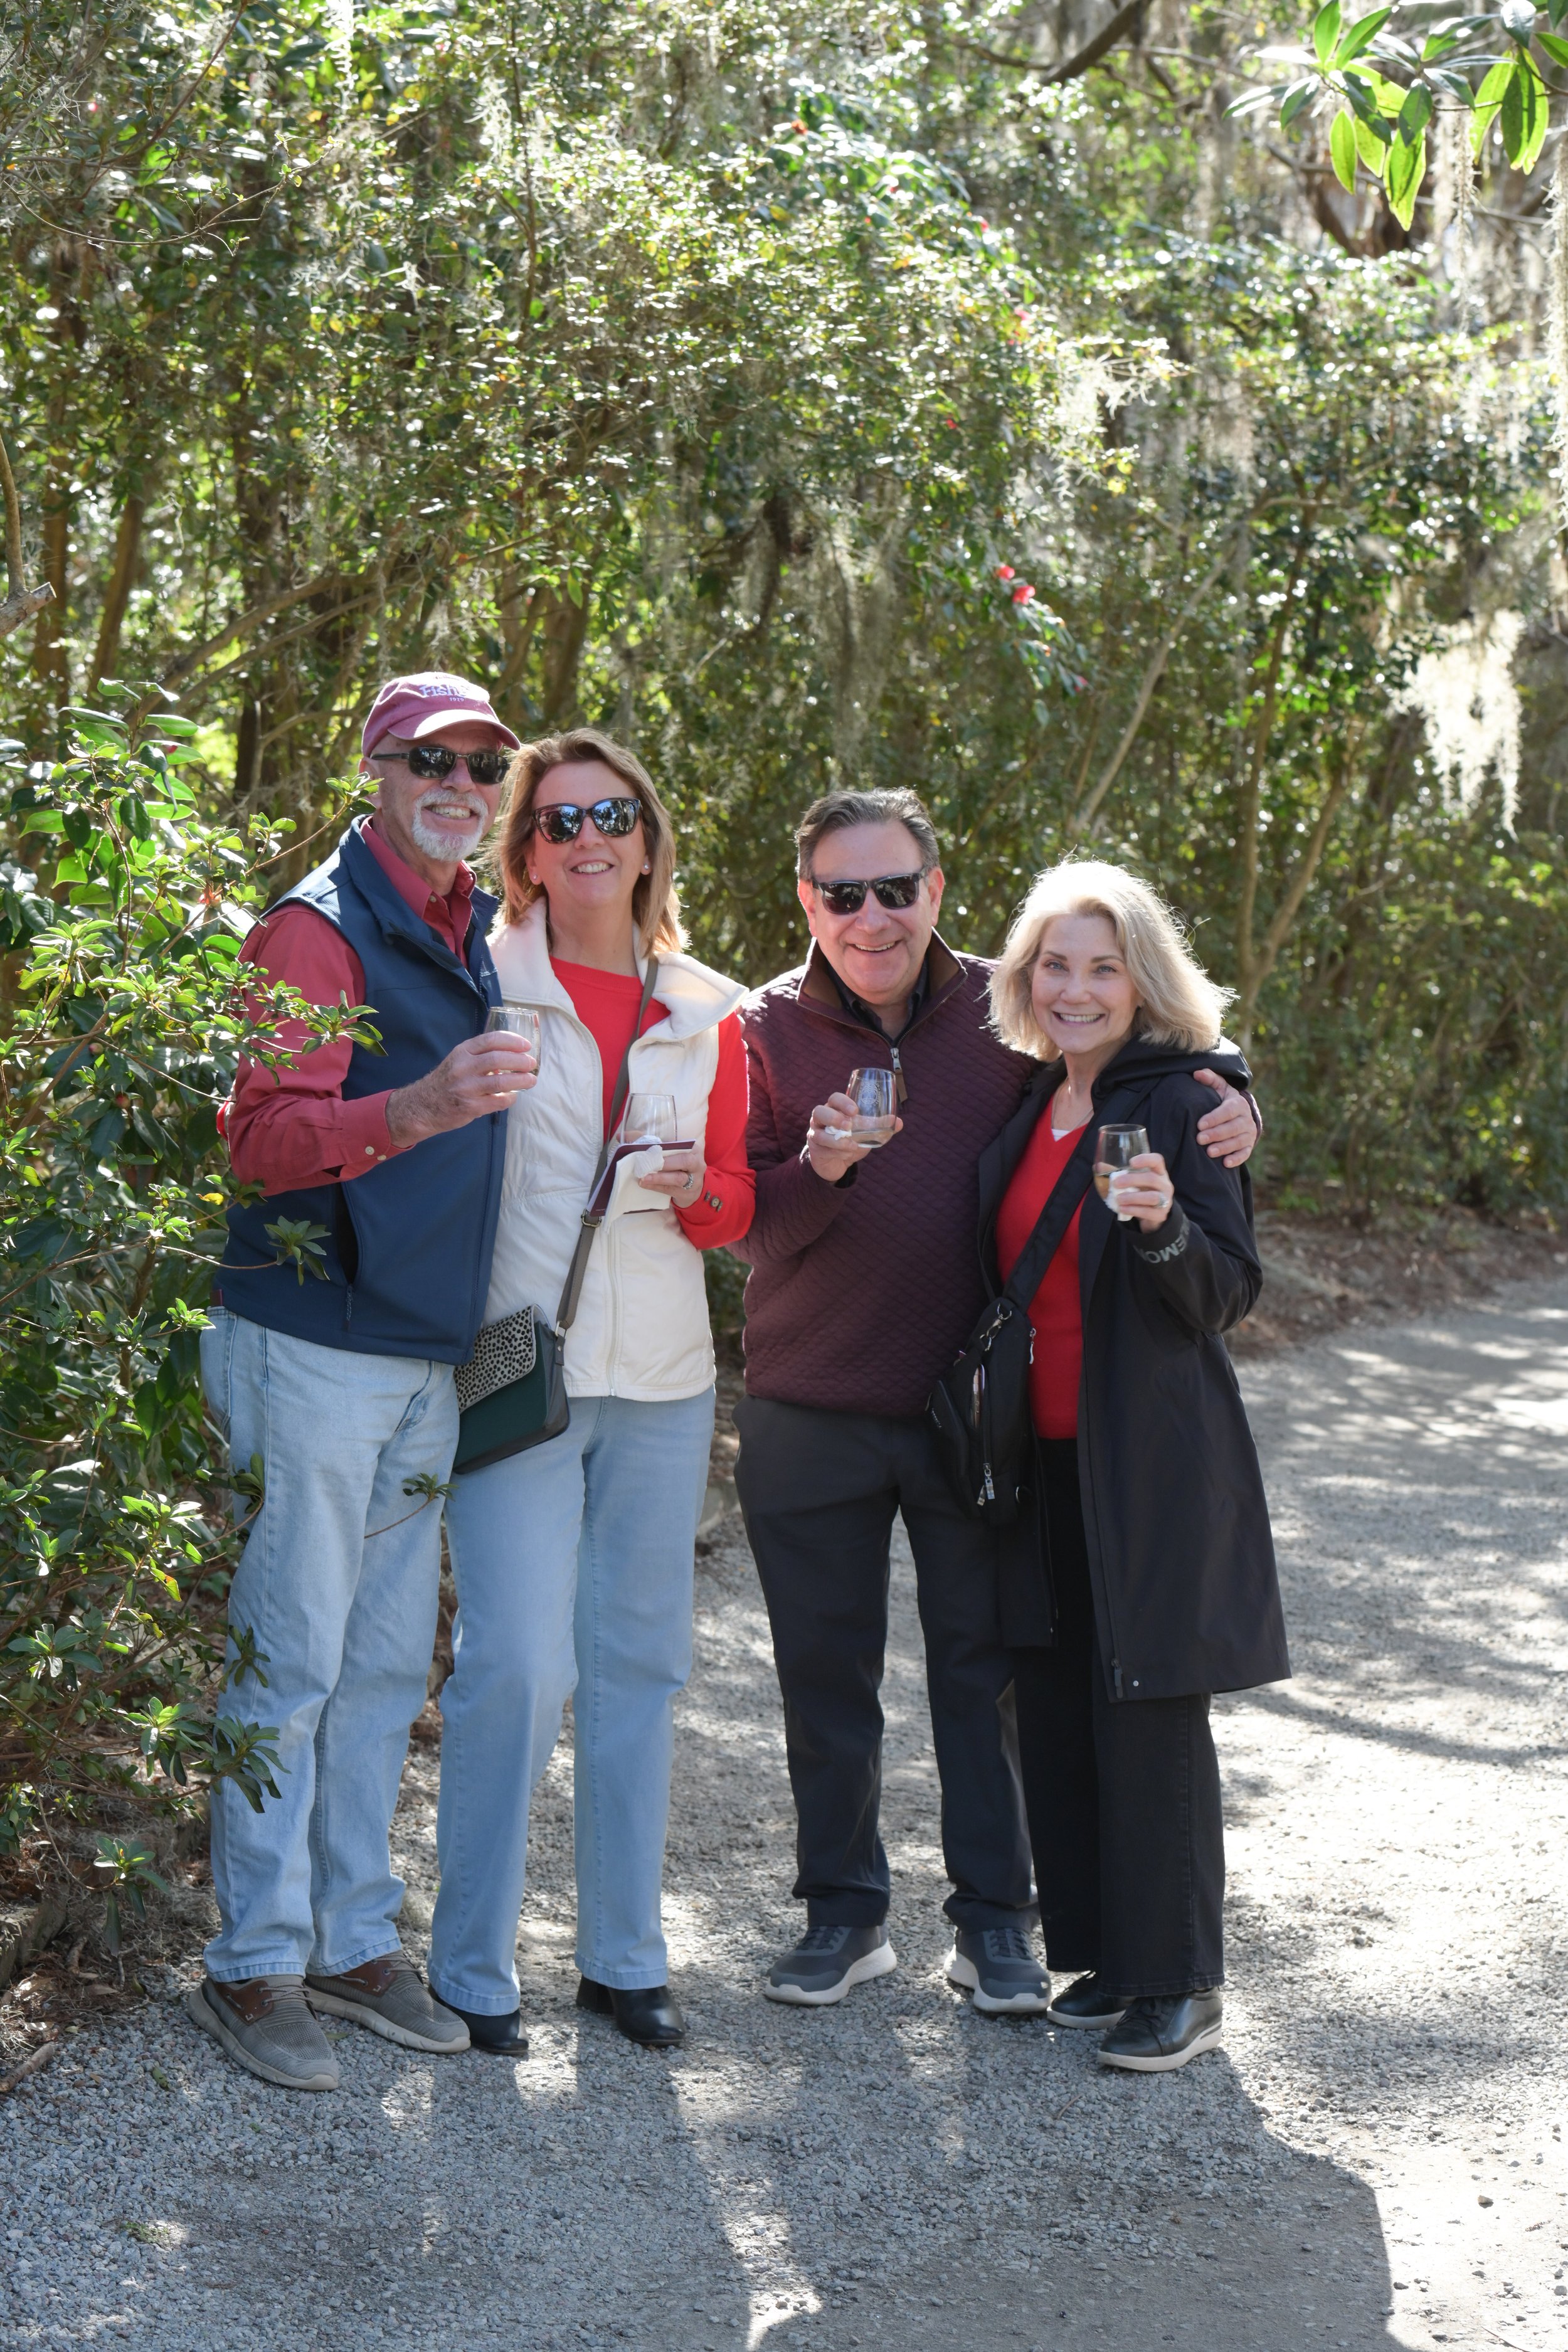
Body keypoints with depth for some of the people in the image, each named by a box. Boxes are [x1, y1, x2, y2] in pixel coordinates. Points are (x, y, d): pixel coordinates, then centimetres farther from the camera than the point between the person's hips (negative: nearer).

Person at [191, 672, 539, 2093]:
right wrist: (421, 1109, -38)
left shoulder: (473, 935, 14)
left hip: (428, 1359, 8)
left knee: (386, 1667, 12)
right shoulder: (319, 929, -10)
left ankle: (355, 1941, 22)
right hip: (314, 1349, -8)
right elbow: (266, 1139, -22)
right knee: (290, 1661, -3)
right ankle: (255, 1966, 5)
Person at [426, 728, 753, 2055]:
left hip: (662, 1376, 4)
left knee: (640, 1660, 9)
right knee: (518, 1663, -9)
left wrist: (695, 1189, -7)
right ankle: (473, 1968, 4)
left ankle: (624, 1956, 20)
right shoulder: (482, 983, -1)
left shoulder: (708, 1013, 10)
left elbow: (735, 1208, 13)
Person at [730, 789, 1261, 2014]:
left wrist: (1229, 1104, -14)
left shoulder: (1008, 1014, -1)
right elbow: (746, 1221, -7)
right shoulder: (768, 1029, -1)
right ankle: (844, 1912, 24)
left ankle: (996, 1915, 19)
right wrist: (820, 1168, -27)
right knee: (826, 1670, 10)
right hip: (811, 1416, 1)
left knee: (984, 1665, 6)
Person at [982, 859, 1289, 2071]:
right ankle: (1101, 1958, 21)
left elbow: (1229, 1294, -11)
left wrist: (1165, 1224, -28)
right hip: (1047, 1456, 7)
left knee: (1149, 1711, -3)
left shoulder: (1183, 1100, -8)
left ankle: (1181, 1983, 7)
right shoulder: (1034, 1105, 11)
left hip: (1151, 1462, -6)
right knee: (1057, 1709, 9)